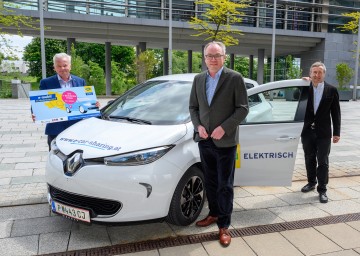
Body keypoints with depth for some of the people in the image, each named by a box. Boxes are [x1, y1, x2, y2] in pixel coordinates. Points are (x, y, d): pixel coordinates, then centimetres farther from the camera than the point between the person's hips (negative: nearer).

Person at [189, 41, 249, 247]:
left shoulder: (235, 78, -6)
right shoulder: (198, 79, 8)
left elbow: (243, 108, -9)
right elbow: (193, 107, 13)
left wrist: (224, 128, -17)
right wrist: (198, 126, -5)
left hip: (225, 141, -5)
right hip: (204, 140, 5)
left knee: (225, 185, 4)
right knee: (210, 182, 17)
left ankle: (224, 225, 15)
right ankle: (214, 214, 35)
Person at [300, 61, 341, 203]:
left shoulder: (331, 90, -2)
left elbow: (336, 112, 0)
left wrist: (336, 132, -3)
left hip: (323, 133, -2)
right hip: (308, 131, 2)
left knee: (323, 162, 1)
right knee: (309, 159, 16)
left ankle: (322, 190, 9)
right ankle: (311, 182, 34)